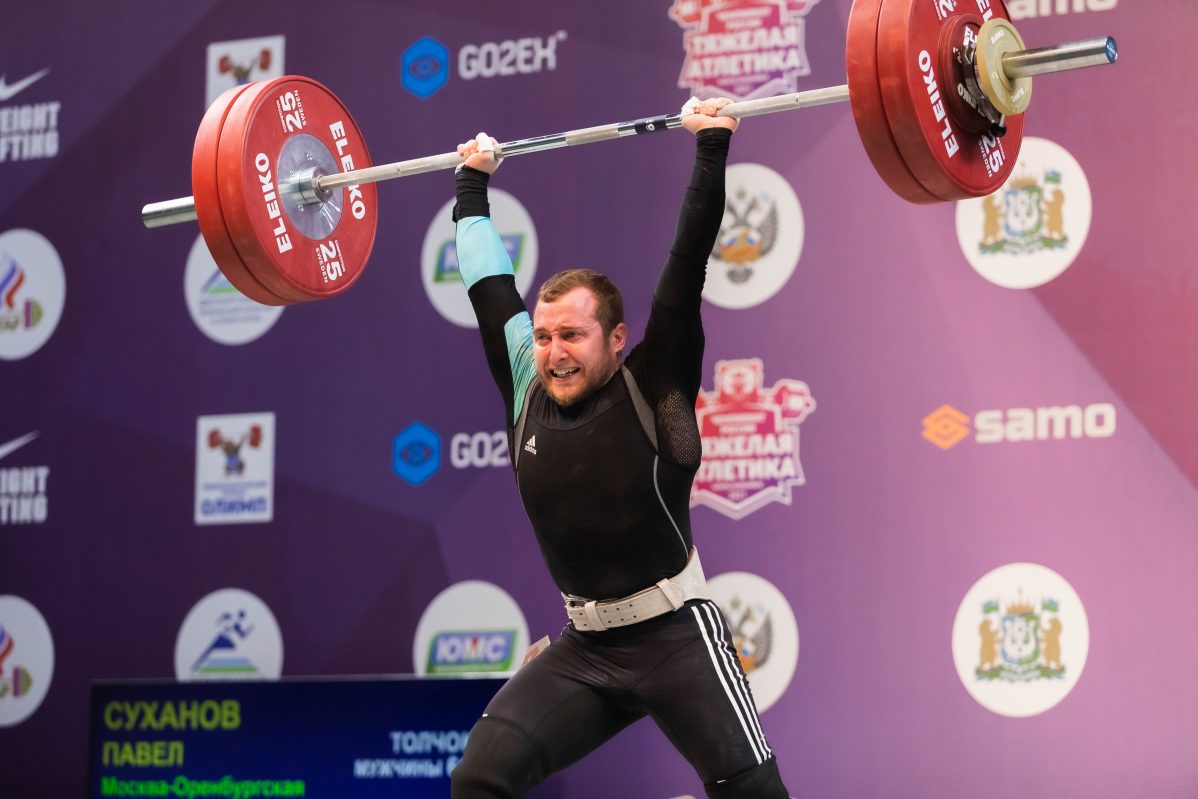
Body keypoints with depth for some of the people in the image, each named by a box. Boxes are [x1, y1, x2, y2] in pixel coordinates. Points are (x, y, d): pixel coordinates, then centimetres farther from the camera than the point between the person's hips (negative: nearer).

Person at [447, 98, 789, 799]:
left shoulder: (654, 390, -8)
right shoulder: (527, 395, 3)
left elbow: (688, 265, -11)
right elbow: (490, 285, 14)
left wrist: (712, 148, -10)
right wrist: (472, 184, 22)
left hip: (675, 637, -4)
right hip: (584, 648, 4)